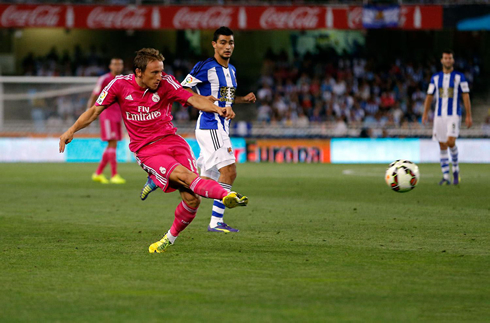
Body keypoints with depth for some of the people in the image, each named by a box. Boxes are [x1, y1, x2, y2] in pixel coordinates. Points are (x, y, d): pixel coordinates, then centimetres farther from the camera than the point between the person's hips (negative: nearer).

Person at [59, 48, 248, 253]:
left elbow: (192, 99, -10)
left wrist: (216, 109, -28)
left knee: (192, 199, -12)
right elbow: (95, 111, 6)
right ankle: (226, 195, -45)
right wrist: (72, 130, -5)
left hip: (172, 141, 2)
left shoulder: (166, 83, -2)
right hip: (147, 151, -2)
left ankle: (171, 237, 13)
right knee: (185, 175, -30)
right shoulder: (120, 84, -2)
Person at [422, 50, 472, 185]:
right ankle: (446, 177, 6)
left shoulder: (459, 77, 1)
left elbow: (466, 96, -1)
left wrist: (468, 116, -6)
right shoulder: (435, 78, 10)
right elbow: (429, 96, 12)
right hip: (439, 115, 3)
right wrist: (425, 113, 0)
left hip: (453, 115, -3)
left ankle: (455, 167, 6)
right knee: (442, 146, 2)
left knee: (451, 142, -20)